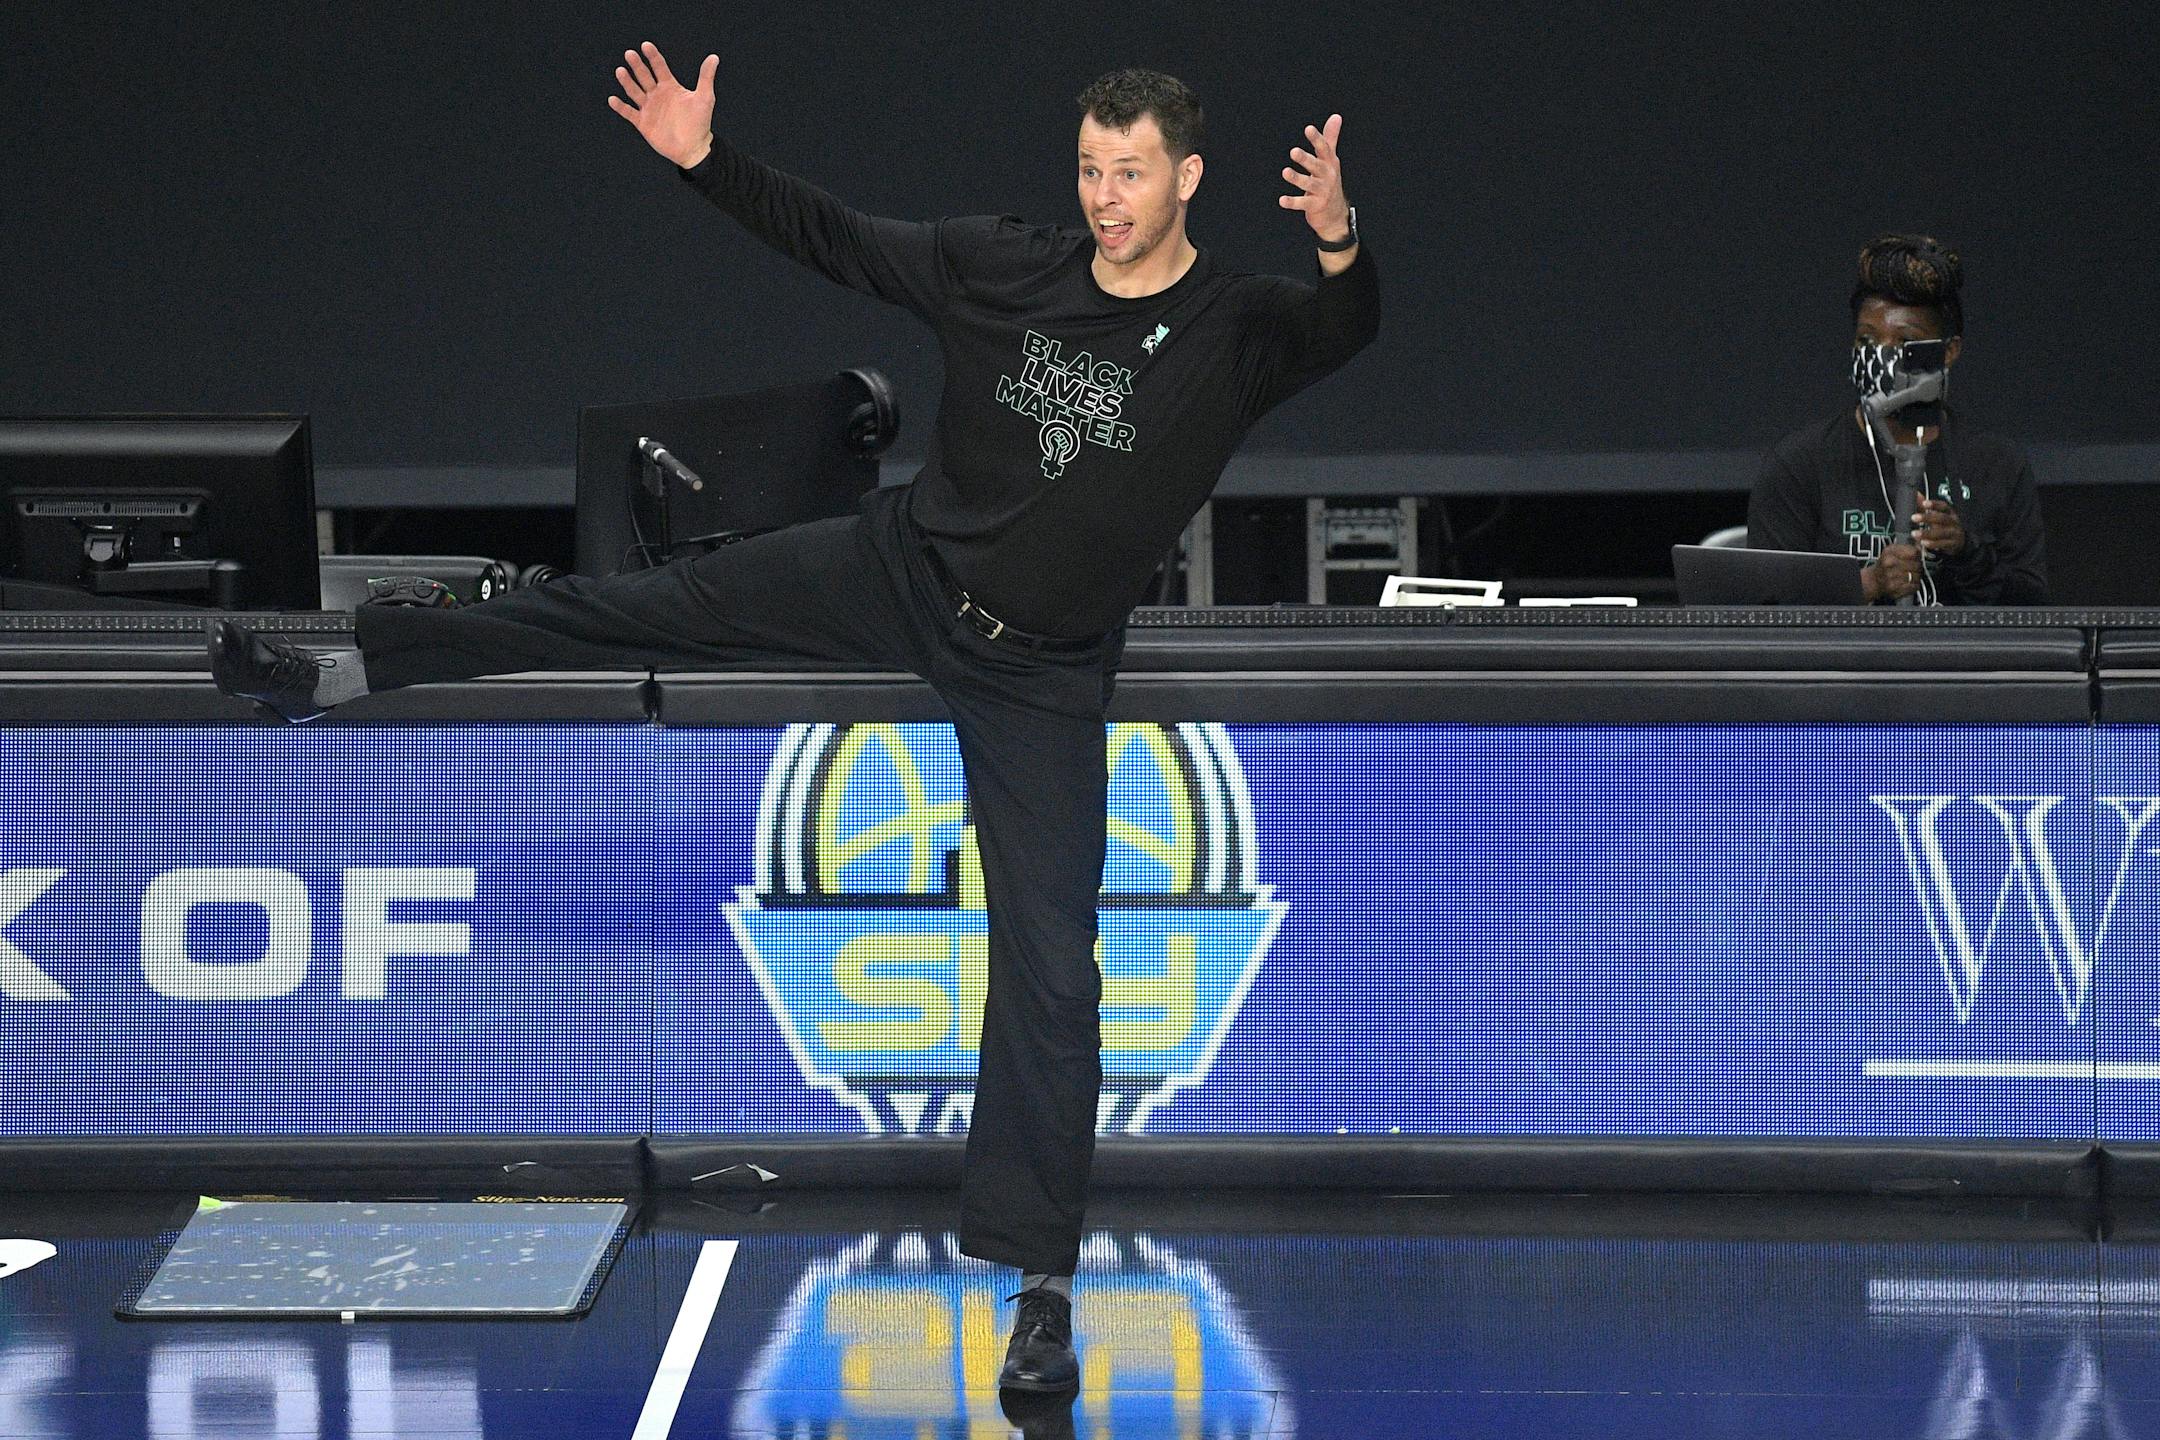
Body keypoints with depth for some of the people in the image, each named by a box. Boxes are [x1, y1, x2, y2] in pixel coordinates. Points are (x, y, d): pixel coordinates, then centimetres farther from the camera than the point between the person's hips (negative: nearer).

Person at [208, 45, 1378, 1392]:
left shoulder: (1237, 329, -18)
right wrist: (704, 162, -7)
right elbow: (837, 238, 2)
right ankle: (353, 670, 17)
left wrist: (1342, 247, -59)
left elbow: (1346, 331, -38)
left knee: (1050, 971, -4)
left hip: (1043, 673, -2)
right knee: (654, 606, 2)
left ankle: (1042, 1283, 4)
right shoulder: (1006, 267, -8)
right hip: (902, 567, 3)